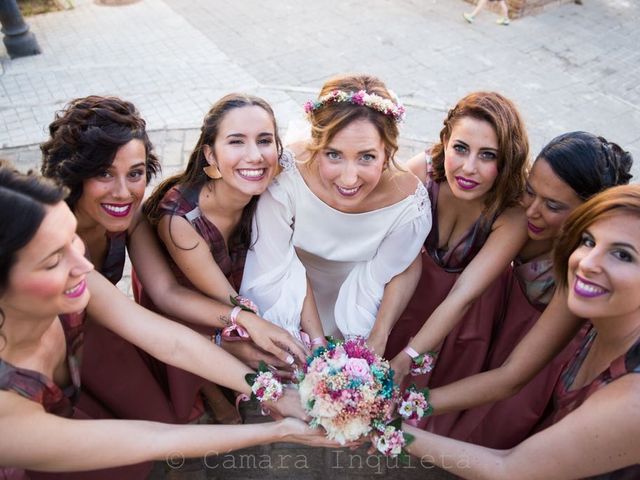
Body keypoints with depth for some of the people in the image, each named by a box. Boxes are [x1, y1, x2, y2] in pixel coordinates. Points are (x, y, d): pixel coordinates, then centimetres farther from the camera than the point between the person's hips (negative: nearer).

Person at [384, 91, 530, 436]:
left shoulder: (513, 215, -34)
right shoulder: (423, 172, -31)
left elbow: (462, 297, -35)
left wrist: (403, 361, -38)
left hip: (474, 304, -1)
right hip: (418, 280, 2)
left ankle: (434, 432, 41)